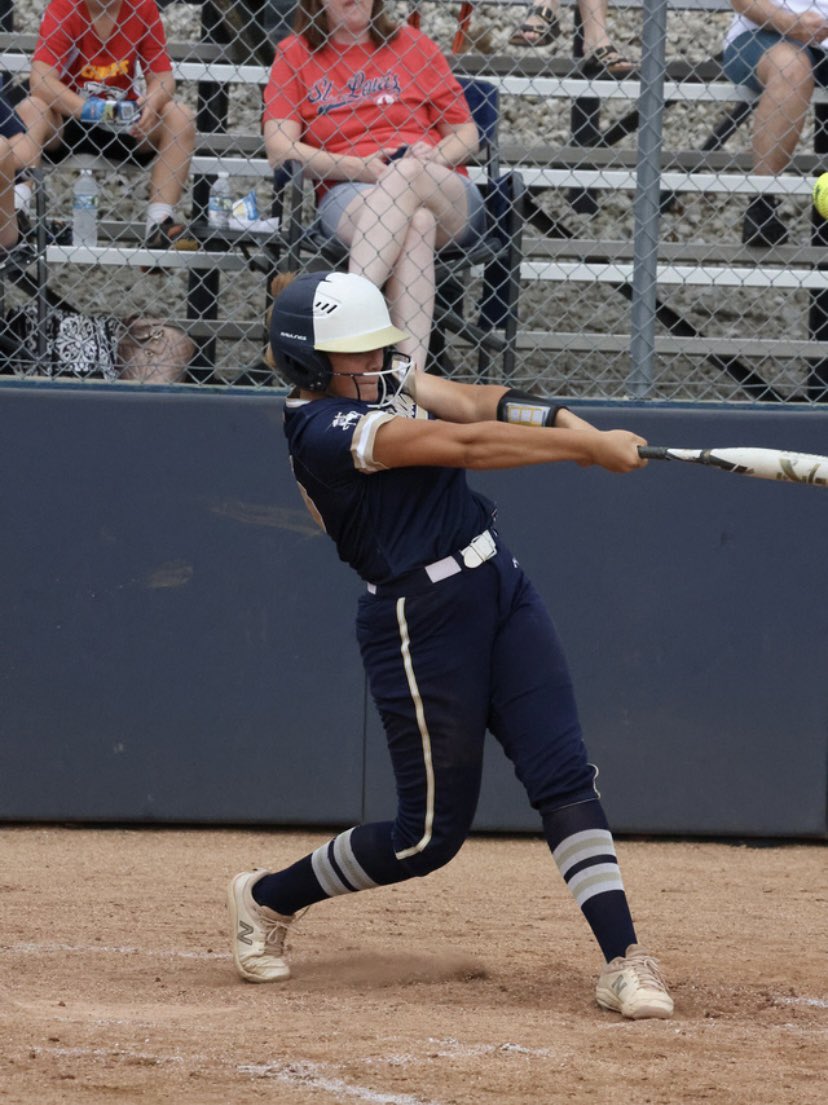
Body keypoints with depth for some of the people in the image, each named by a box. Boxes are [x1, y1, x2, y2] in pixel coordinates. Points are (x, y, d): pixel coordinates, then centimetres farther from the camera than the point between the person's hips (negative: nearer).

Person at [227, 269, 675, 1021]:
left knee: (564, 775, -5)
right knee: (430, 835, 2)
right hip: (422, 625, -8)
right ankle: (269, 898, 25)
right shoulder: (325, 431, -20)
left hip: (502, 591, 8)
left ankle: (623, 960, -10)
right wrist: (588, 449, -25)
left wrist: (570, 424, -20)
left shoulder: (378, 380, 8)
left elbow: (472, 402, -3)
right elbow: (463, 445, -25)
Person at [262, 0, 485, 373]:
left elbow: (466, 136, 18)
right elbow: (279, 147, 3)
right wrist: (358, 167, -11)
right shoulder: (295, 54, 16)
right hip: (346, 191, -2)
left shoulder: (413, 48, 20)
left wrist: (436, 156, -8)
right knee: (416, 220, -37)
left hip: (442, 193, 2)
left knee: (409, 174, -36)